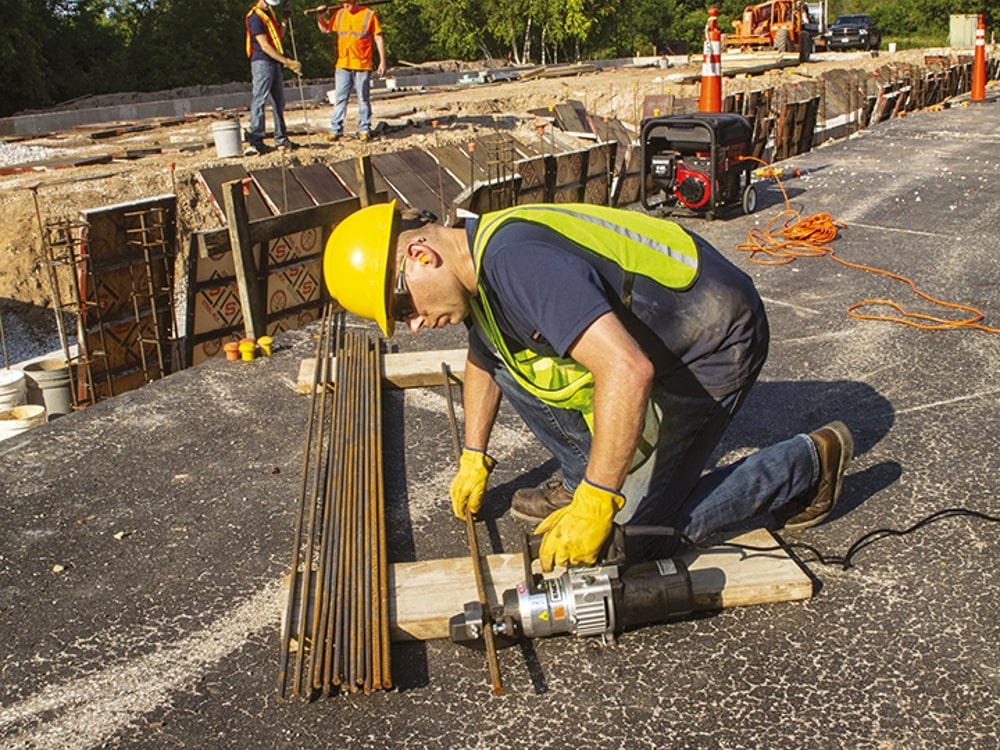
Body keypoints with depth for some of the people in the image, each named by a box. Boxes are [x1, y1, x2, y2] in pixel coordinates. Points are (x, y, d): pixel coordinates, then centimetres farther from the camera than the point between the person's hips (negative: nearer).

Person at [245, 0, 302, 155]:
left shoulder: (269, 13, 17)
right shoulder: (255, 17, -12)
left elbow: (278, 36, 22)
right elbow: (265, 46, -18)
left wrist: (284, 22, 5)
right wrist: (287, 62, -22)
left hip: (274, 63, 9)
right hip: (262, 62, -9)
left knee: (279, 101, 13)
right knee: (259, 101, -13)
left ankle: (281, 140, 22)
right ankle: (255, 142, -16)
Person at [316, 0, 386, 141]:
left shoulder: (369, 15, -3)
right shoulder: (339, 14, 9)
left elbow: (378, 38, -2)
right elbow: (325, 29, 20)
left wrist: (382, 61, -5)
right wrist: (320, 17, 1)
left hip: (362, 66, -3)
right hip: (342, 65, 4)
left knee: (363, 99, 4)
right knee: (339, 98, 2)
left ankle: (364, 129, 12)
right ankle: (336, 130, 5)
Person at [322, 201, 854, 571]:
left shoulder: (515, 259, -31)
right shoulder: (477, 268, 1)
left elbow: (628, 371, -40)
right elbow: (482, 363, 22)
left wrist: (592, 507, -36)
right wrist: (473, 460, 25)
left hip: (713, 345, -9)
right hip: (649, 341, 9)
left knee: (640, 535, -7)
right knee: (510, 358, 3)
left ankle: (808, 463, 6)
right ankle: (584, 479, 17)